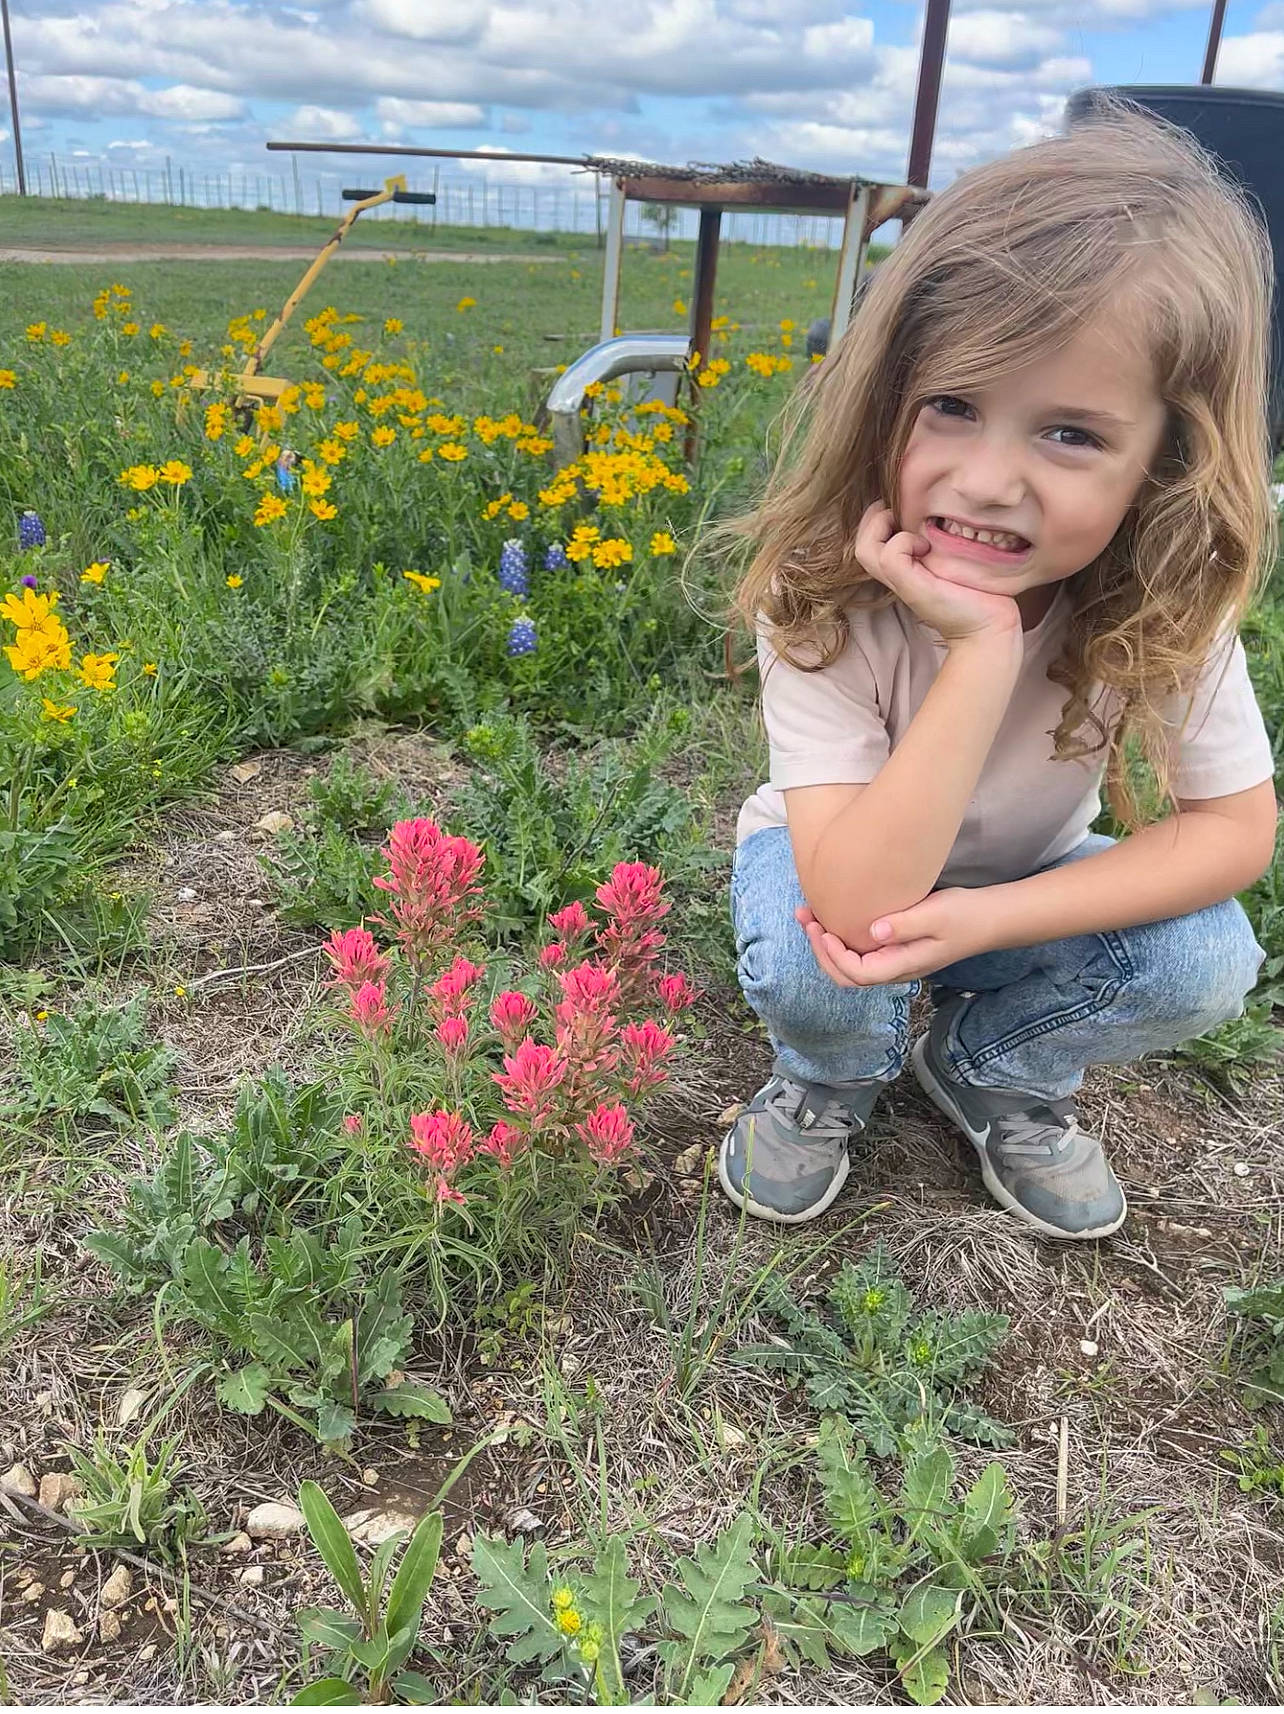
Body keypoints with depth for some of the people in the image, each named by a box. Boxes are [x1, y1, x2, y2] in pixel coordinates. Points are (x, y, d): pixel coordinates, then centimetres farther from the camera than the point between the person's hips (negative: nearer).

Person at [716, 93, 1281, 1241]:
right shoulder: (821, 595, -33)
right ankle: (832, 1082, 4)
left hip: (1027, 891, 3)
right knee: (808, 969, -33)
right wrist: (981, 652, -48)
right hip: (848, 873, -2)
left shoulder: (1166, 599, -25)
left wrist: (988, 917, -32)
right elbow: (852, 908, -39)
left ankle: (995, 1074, 8)